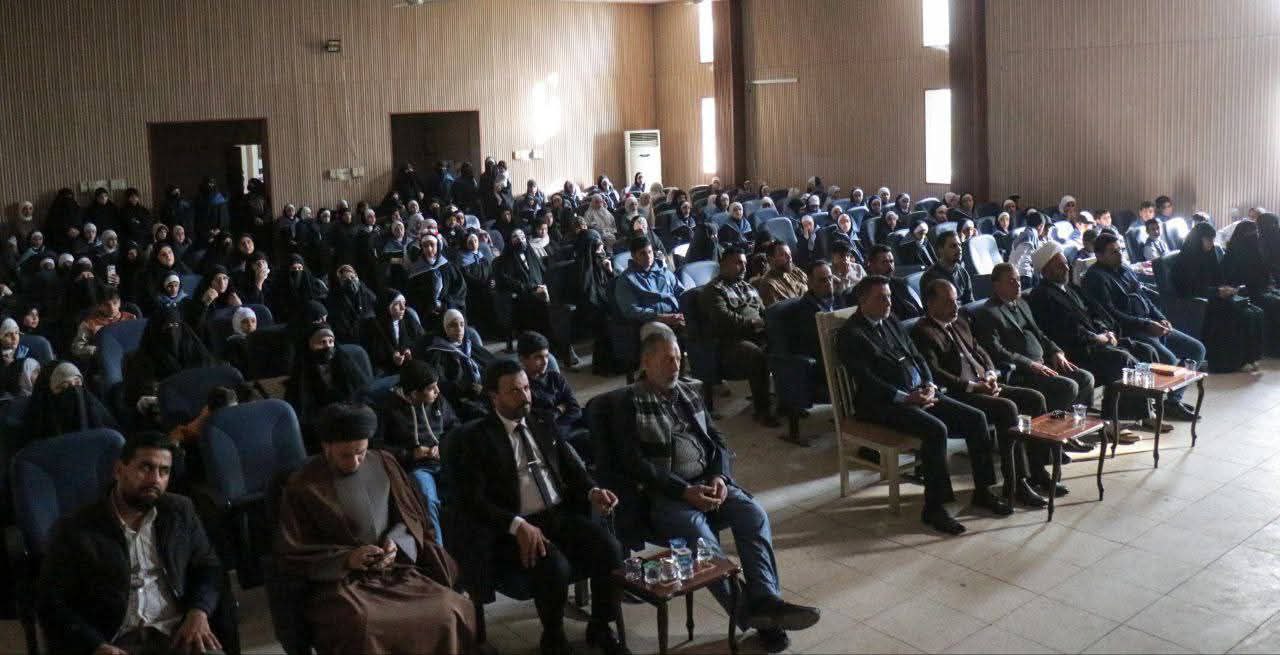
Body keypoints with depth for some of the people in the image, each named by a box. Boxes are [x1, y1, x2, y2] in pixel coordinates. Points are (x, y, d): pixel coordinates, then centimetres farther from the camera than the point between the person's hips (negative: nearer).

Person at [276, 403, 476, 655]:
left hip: (395, 568, 4)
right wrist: (346, 558, -15)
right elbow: (292, 555, -2)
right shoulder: (303, 486, -4)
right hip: (341, 579, -3)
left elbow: (411, 516, 15)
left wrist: (396, 543, -7)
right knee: (362, 626, -37)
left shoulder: (384, 464, 6)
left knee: (452, 610, -22)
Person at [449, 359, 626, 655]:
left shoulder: (543, 423, 13)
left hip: (562, 514, 5)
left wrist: (592, 492, -6)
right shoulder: (475, 437, -4)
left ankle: (600, 627, 5)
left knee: (610, 549, -20)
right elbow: (472, 501, -12)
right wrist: (518, 525, -26)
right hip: (514, 528, -5)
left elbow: (572, 469, 17)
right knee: (554, 566, -32)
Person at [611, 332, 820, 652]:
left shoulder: (689, 392, 17)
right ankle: (748, 613, -22)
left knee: (754, 514, -21)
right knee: (701, 537, -32)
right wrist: (684, 491, -18)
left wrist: (720, 477, -5)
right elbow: (634, 464, -11)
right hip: (663, 494, -6)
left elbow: (717, 441, 16)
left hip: (707, 482, 6)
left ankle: (765, 600, -29)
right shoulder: (629, 404, -3)